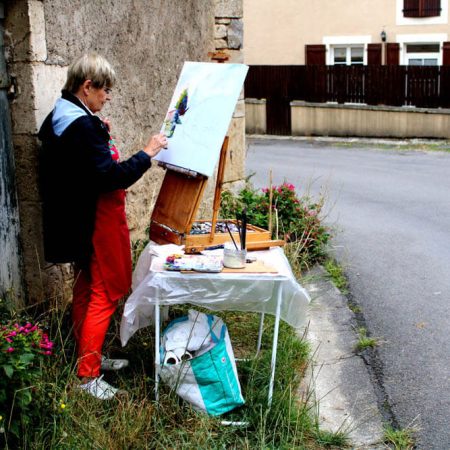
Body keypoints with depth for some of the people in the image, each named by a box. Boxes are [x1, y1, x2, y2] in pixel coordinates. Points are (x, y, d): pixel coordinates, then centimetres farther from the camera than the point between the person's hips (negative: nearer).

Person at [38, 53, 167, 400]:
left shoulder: (59, 119, 9)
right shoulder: (84, 127, -23)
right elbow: (109, 177, -26)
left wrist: (99, 135, 10)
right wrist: (147, 154, -19)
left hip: (76, 220, 10)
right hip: (97, 220, -10)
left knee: (86, 290, 19)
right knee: (105, 294, -1)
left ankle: (90, 357, 33)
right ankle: (88, 375, 6)